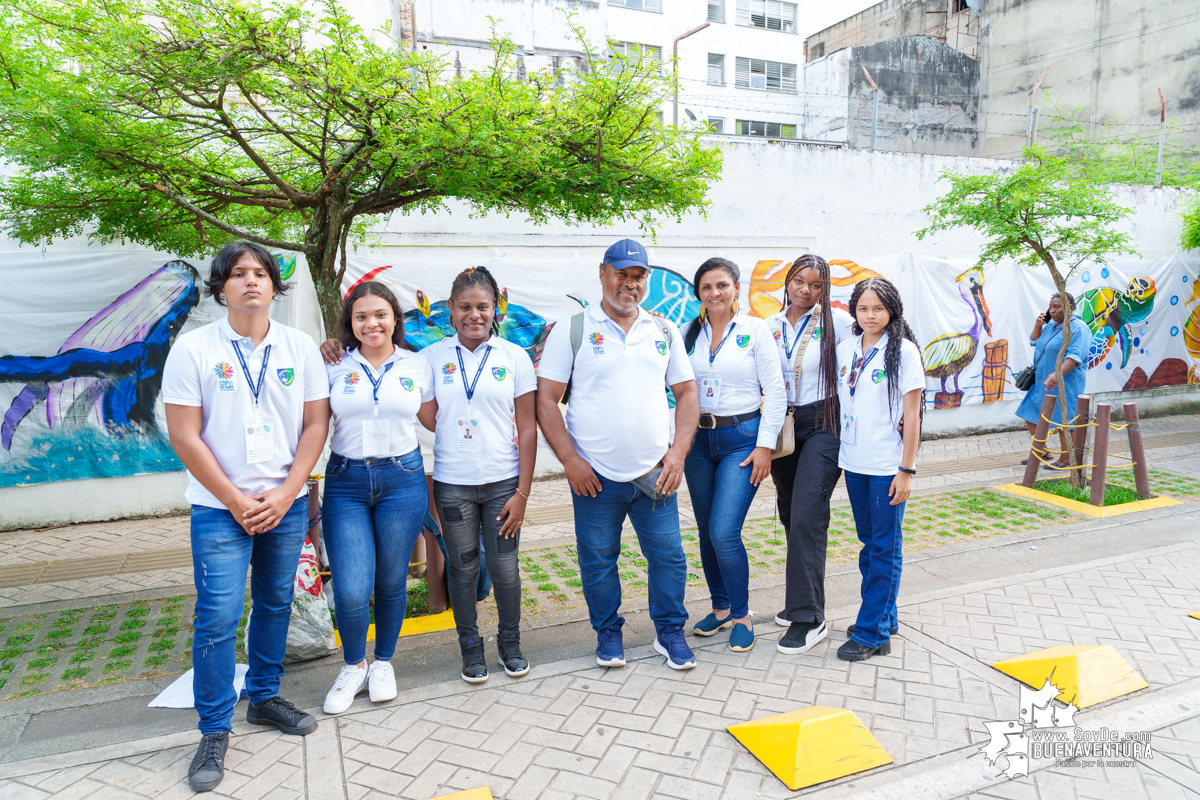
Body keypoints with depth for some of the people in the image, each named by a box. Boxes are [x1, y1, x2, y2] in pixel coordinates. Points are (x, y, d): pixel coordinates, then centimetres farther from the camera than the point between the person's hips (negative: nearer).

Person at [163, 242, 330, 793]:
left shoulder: (301, 348, 2)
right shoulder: (193, 348, -5)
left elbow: (315, 425, 1)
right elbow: (184, 436, -7)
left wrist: (284, 495, -7)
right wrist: (236, 501, -9)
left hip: (286, 504, 3)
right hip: (220, 507, -3)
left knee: (275, 605, 13)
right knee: (217, 618, -2)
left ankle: (264, 697, 32)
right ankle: (214, 732, 14)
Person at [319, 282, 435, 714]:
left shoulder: (417, 366, 4)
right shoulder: (335, 368, 3)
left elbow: (437, 420, 11)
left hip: (403, 479, 1)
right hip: (346, 483, 0)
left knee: (391, 581, 10)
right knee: (351, 591, -5)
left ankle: (383, 662, 35)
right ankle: (353, 666, 24)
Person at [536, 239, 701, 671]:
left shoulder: (665, 332, 9)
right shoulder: (571, 330, -2)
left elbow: (687, 392, 11)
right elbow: (545, 400, -4)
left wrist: (678, 452, -1)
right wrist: (570, 460, -10)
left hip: (655, 473, 3)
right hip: (595, 475, -2)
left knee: (668, 555, 7)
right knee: (598, 559, 9)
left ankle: (670, 631, 27)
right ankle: (608, 632, 30)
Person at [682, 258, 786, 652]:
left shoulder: (755, 330, -3)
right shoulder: (691, 333, 7)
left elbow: (774, 391, -5)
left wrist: (765, 446, -9)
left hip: (742, 439, -4)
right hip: (698, 439, 4)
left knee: (724, 532, -12)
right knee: (706, 532, 10)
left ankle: (742, 616, 8)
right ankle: (721, 608, 28)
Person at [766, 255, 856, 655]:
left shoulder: (837, 322, -3)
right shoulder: (771, 327, 8)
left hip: (822, 424, -5)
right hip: (781, 426, 5)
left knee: (807, 516, -14)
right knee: (790, 515, 11)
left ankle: (809, 618, -6)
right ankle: (800, 600, 28)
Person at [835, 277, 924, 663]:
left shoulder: (903, 351, -8)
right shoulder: (845, 349, 6)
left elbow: (912, 415, -8)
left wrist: (906, 470, -11)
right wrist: (837, 452, 7)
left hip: (888, 466, -5)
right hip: (854, 461, 6)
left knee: (885, 547, 2)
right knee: (868, 541, 15)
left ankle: (873, 633, 9)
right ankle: (884, 616, 30)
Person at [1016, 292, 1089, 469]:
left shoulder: (1078, 328, -14)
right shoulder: (1051, 324, 12)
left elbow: (1074, 357, -25)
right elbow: (1034, 341, 23)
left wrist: (1057, 375, -38)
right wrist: (1038, 325, 4)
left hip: (1065, 385, -9)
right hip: (1042, 382, 9)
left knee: (1063, 423, 0)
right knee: (1031, 416, 12)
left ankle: (1065, 460, 13)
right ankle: (1042, 451, 27)